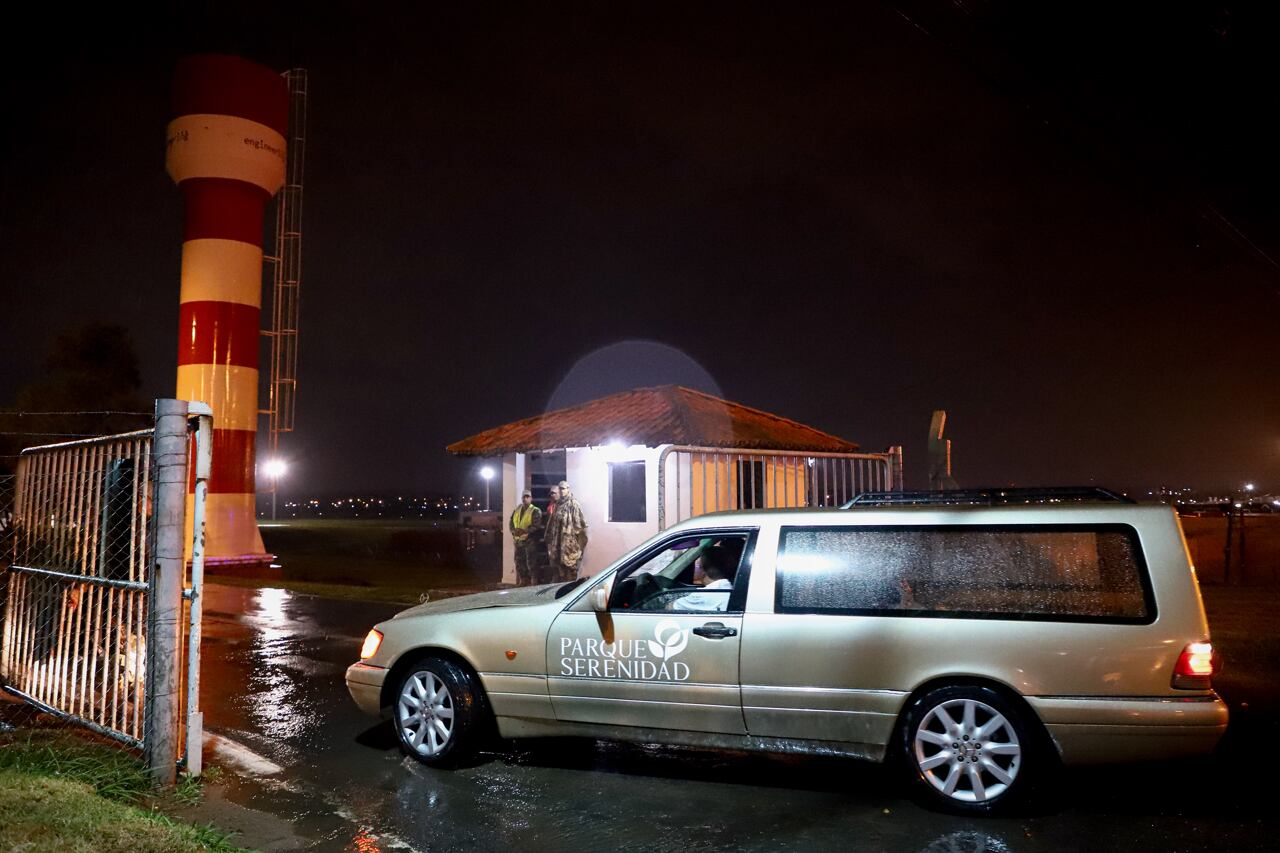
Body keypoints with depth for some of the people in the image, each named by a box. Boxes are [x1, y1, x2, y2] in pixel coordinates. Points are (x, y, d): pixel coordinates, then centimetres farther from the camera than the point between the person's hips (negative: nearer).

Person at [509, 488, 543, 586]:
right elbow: (511, 522, 11)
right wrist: (514, 530, -10)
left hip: (530, 540, -7)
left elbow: (536, 525, -18)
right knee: (519, 562, 12)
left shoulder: (535, 511, -6)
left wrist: (524, 531, -26)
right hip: (518, 540, 7)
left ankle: (534, 583, -3)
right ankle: (523, 581, 23)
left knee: (531, 563, -7)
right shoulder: (517, 510, 15)